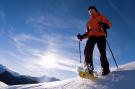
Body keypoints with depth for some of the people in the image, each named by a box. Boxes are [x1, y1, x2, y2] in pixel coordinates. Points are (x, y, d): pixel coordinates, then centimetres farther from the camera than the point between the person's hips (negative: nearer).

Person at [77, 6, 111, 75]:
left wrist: (104, 25, -17)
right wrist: (82, 36, 9)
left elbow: (109, 24, 7)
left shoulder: (101, 17, 21)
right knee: (87, 51, -21)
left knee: (102, 52, -16)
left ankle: (105, 69, -12)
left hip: (101, 36, -3)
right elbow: (87, 32, 28)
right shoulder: (89, 22, 31)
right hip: (92, 37, 3)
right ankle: (89, 68, -23)